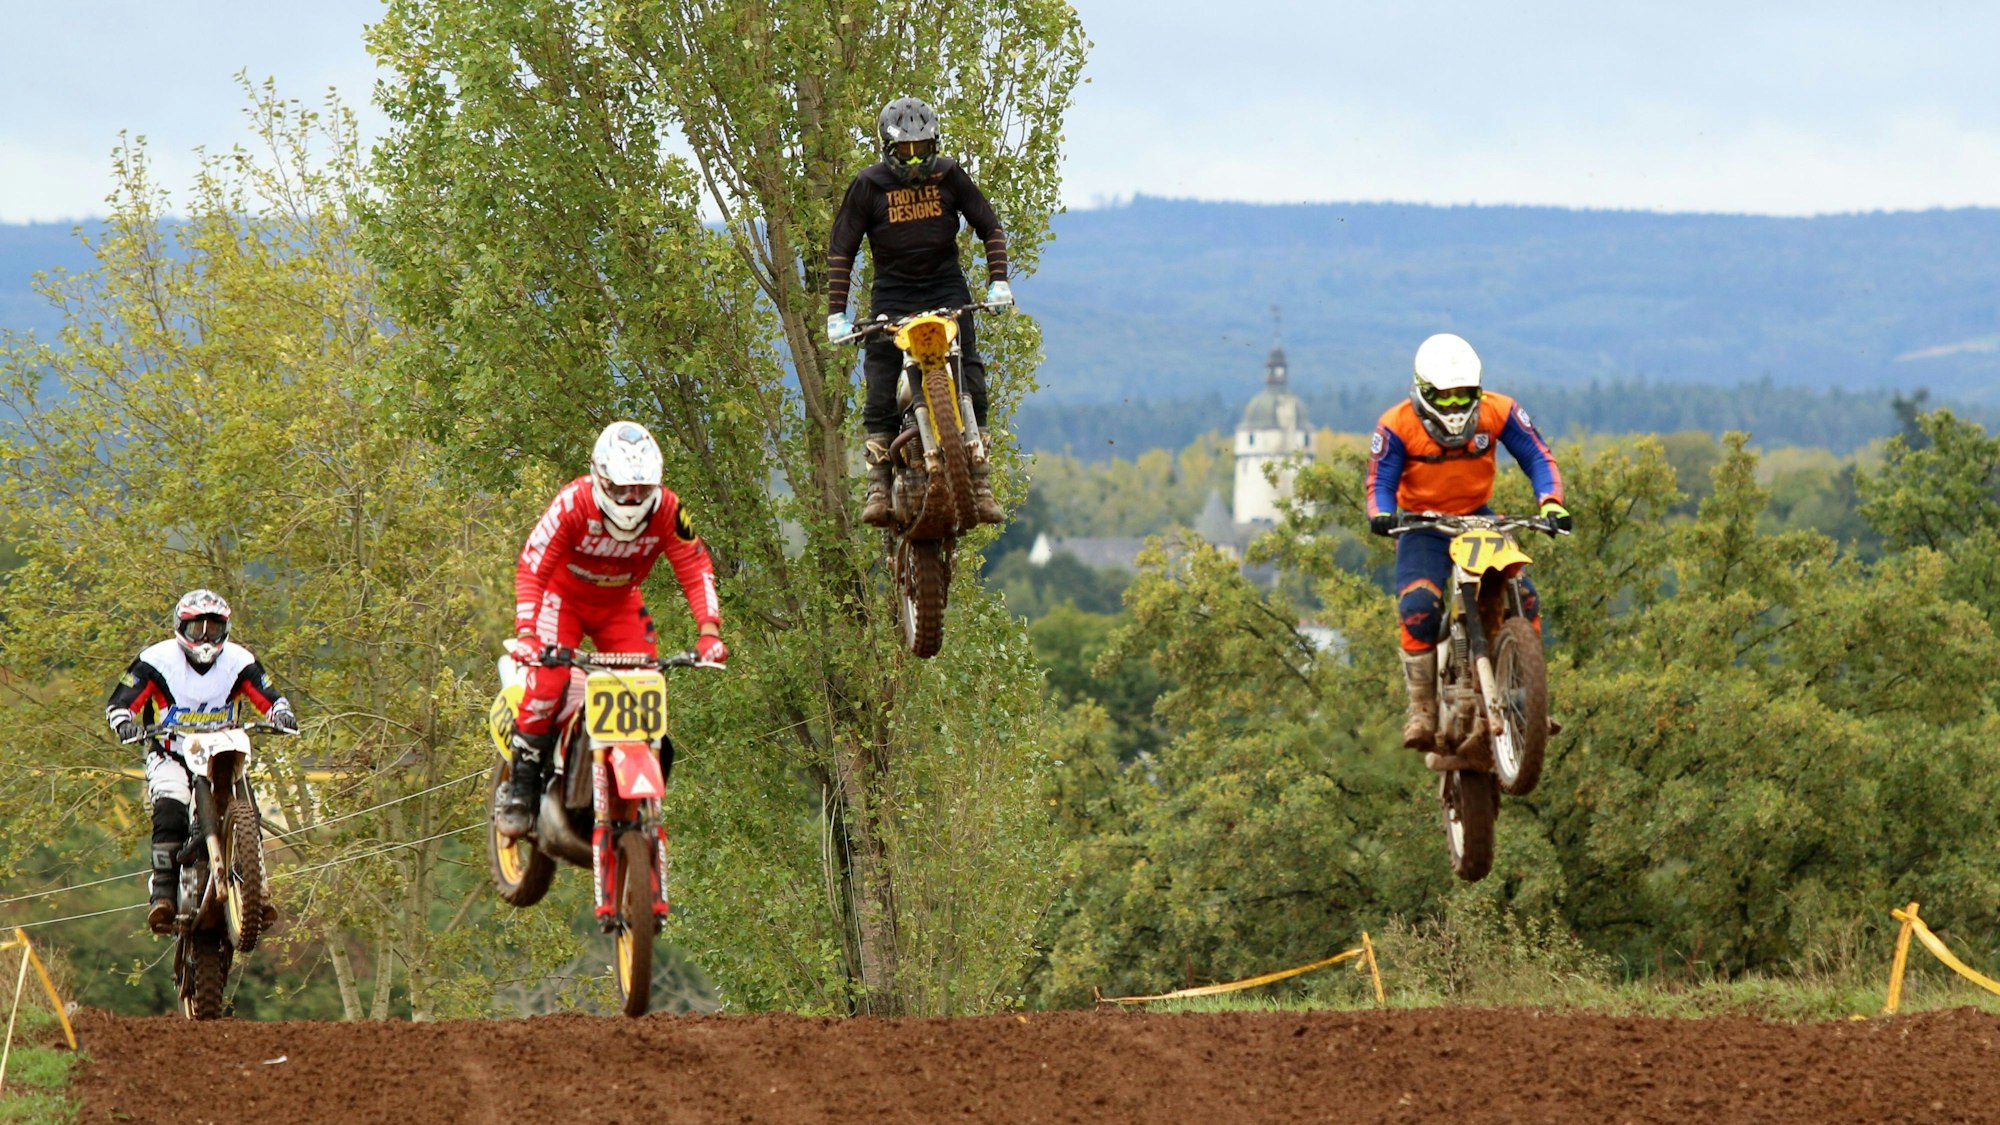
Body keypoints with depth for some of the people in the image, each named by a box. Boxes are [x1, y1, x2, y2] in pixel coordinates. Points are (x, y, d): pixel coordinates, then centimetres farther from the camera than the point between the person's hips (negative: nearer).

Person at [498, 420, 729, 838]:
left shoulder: (666, 509, -23)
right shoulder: (574, 503, -32)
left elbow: (696, 568, -18)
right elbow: (532, 567, -34)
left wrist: (709, 630, -32)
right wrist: (526, 632, -46)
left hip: (620, 604, 3)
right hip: (564, 596, -3)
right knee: (547, 680, -24)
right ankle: (520, 789, -14)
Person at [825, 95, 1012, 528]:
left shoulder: (949, 175, 3)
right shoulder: (868, 185, -2)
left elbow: (989, 227, 9)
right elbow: (841, 249, 0)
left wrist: (998, 280, -5)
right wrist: (836, 312, -8)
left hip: (946, 287, 1)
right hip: (892, 293, -1)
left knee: (969, 379, -11)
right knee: (880, 390, -13)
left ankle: (979, 481, -9)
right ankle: (879, 487, -11)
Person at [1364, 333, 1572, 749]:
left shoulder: (1498, 412, -8)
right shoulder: (1397, 426, -13)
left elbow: (1536, 456, -8)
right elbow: (1381, 481, -14)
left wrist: (1551, 501, -27)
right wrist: (1381, 513, -37)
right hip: (1422, 527, -3)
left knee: (1524, 600, -14)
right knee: (1419, 610, -26)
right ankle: (1422, 708, -17)